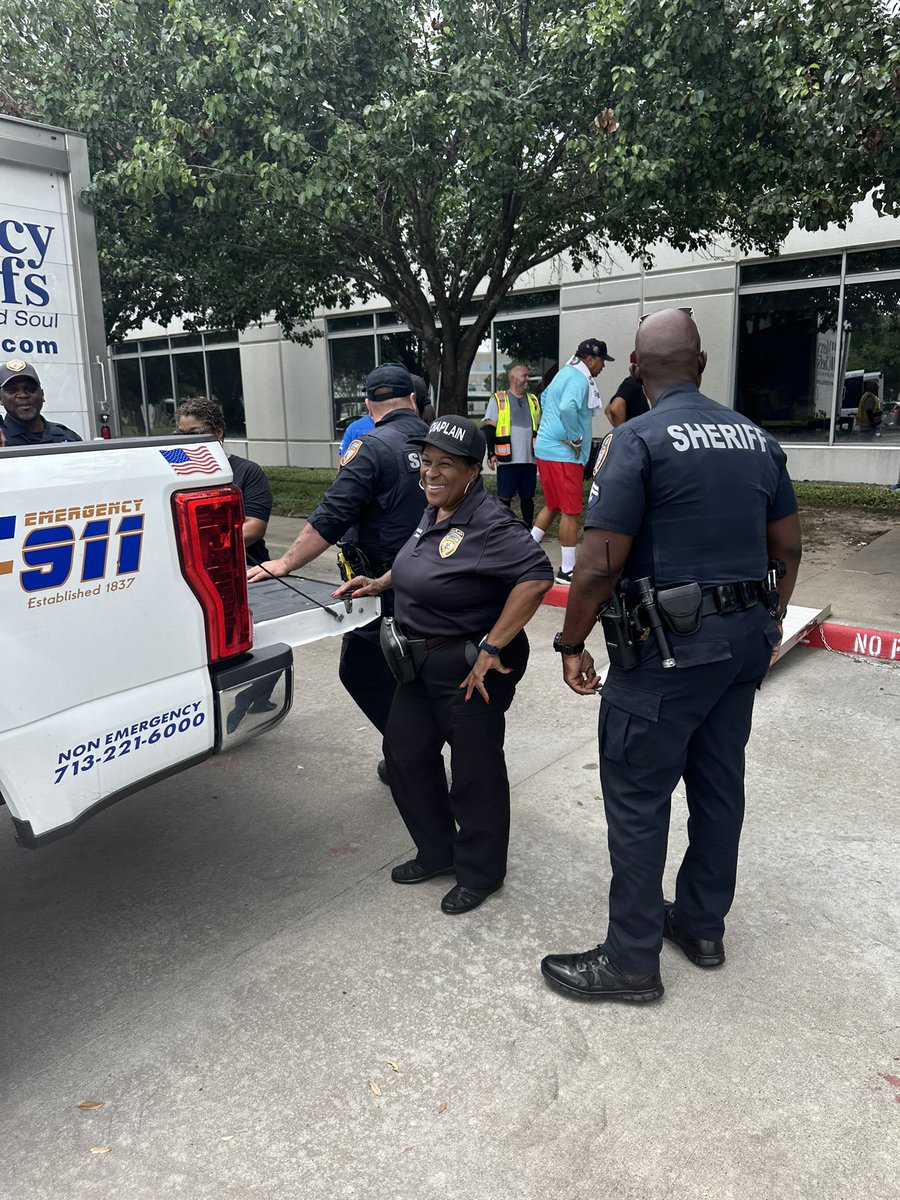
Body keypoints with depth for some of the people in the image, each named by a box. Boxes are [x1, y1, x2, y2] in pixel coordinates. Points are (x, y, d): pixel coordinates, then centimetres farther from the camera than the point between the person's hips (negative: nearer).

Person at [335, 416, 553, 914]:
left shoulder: (488, 524, -22)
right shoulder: (434, 514, 6)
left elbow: (537, 576, -33)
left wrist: (490, 649, -30)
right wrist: (379, 584, 11)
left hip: (471, 668, -10)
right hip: (424, 662, 10)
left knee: (475, 770, 6)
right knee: (404, 750, 17)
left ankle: (480, 873, 28)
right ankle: (437, 851, 37)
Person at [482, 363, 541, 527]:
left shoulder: (533, 400, 15)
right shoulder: (498, 400, 1)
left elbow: (539, 428, 20)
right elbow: (488, 429, -3)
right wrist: (491, 454, -11)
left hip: (530, 459, 4)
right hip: (507, 460, -4)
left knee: (527, 497, 9)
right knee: (504, 497, -1)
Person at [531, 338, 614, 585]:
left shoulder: (565, 373, 17)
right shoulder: (579, 379, -14)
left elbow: (545, 398, 33)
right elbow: (568, 408, -32)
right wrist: (576, 439, -20)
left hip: (546, 448, 10)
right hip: (563, 454, -10)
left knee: (552, 506, 19)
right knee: (571, 512, -3)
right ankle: (567, 570, 2)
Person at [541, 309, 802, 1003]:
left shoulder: (639, 440, -13)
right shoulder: (757, 438, 8)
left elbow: (600, 563, -19)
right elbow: (788, 548, 13)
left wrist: (572, 644, -6)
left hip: (668, 650, -7)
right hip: (744, 640, 8)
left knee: (638, 798, 3)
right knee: (720, 785, 17)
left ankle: (632, 961, 14)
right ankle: (702, 925, 34)